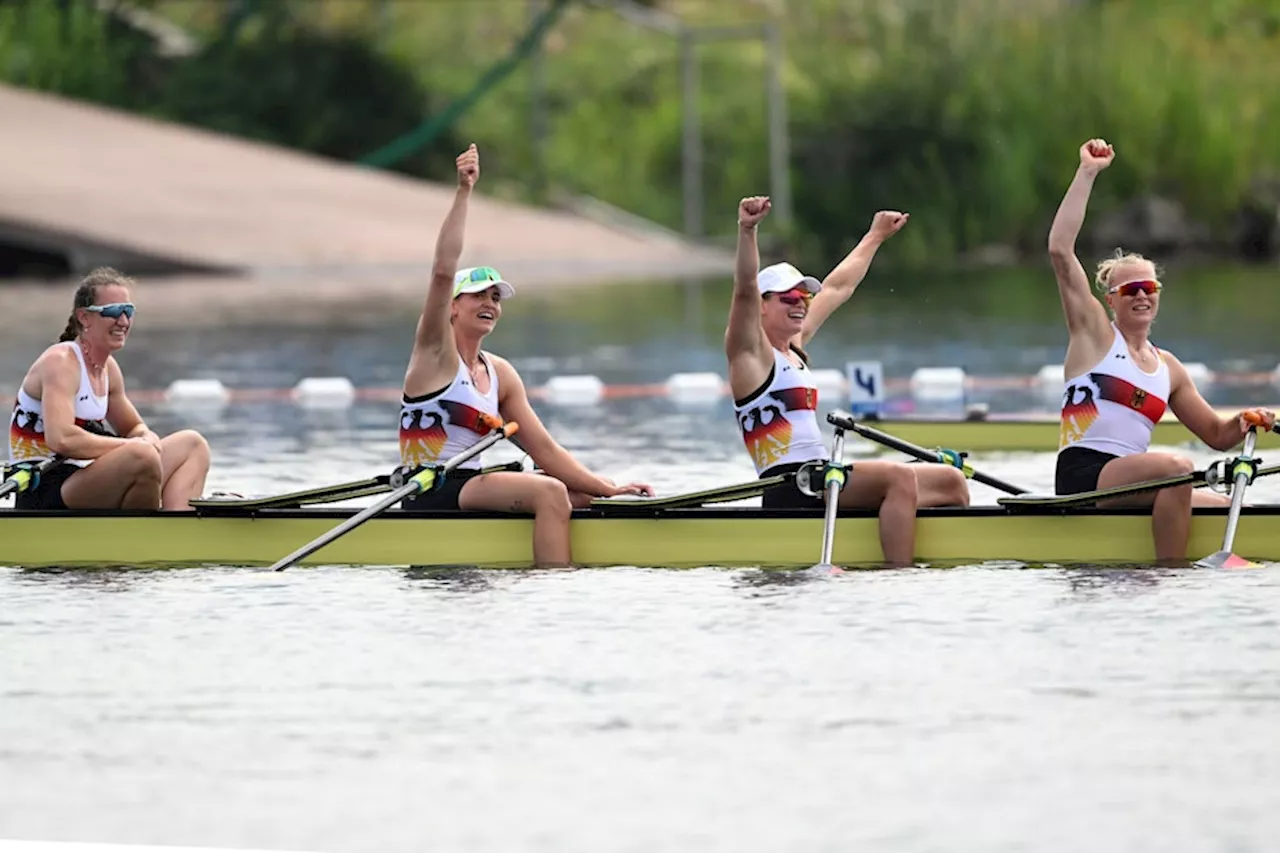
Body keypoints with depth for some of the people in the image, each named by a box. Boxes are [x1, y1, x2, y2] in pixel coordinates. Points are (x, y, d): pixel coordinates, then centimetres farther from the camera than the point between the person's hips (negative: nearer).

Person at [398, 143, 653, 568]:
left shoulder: (500, 374, 15)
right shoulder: (436, 351, -4)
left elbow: (544, 450, 11)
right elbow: (443, 271, -20)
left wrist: (607, 488, 0)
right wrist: (463, 193, -25)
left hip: (467, 485, 9)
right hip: (430, 493, -9)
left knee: (581, 495, 5)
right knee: (549, 492, -25)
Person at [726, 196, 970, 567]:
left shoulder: (793, 347, 20)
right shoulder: (750, 352, -4)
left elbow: (837, 287, 32)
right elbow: (745, 288, -21)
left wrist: (876, 236, 42)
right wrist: (747, 230, -36)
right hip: (789, 491, -10)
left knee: (949, 481, 6)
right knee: (899, 477, -31)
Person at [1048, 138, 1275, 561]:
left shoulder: (1168, 367, 21)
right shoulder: (1095, 333, 5)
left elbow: (1216, 435, 25)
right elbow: (1060, 249, -6)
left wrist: (1243, 423, 0)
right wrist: (1087, 173, -6)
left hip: (1132, 485, 6)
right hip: (1082, 475, -6)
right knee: (1176, 466, -32)